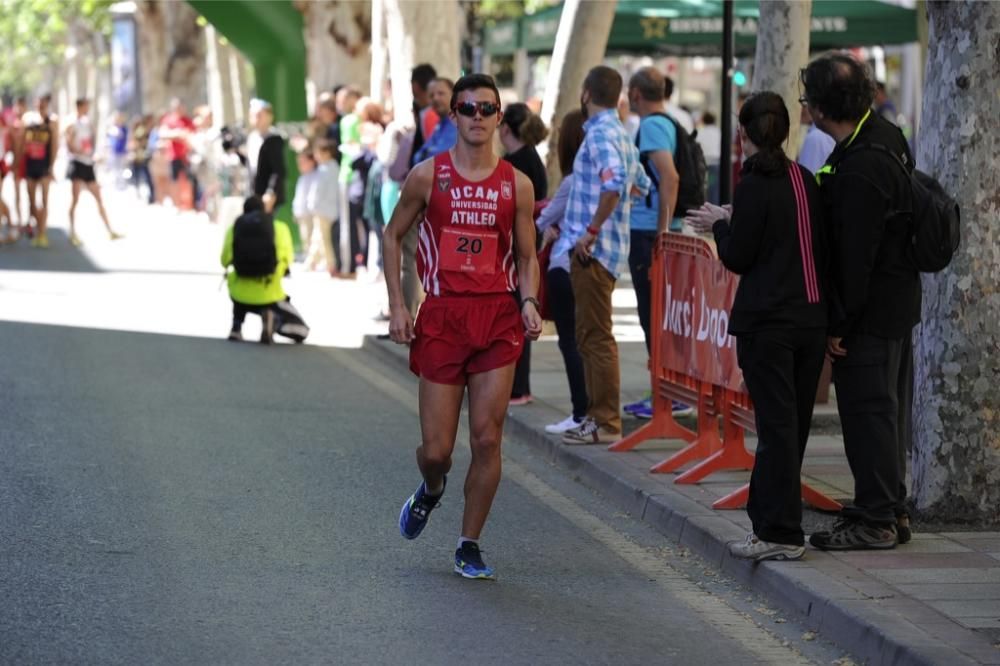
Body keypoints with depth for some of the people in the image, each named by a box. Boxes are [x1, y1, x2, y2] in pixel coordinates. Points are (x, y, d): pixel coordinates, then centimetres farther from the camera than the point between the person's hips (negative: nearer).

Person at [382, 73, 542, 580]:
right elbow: (393, 235, 11)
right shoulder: (428, 176, 2)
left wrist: (529, 302, -6)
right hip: (441, 316, -1)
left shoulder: (517, 185, 5)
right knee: (436, 448, 0)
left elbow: (527, 256, 13)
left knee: (487, 439, -4)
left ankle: (469, 546, 10)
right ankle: (431, 491, 37)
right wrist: (396, 304, 1)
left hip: (497, 318, 1)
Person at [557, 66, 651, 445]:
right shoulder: (620, 134, 16)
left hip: (593, 249, -10)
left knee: (595, 336, -7)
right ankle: (598, 415, 21)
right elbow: (640, 183, 29)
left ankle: (606, 423, -5)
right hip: (606, 247, 10)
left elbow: (615, 182, -31)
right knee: (591, 335, 16)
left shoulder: (600, 135, -15)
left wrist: (592, 230, -25)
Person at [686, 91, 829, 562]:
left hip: (768, 321, -7)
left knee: (776, 424, -5)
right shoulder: (806, 182, 8)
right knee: (793, 422, 12)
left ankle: (780, 533, -3)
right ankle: (768, 518, 21)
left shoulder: (755, 185, -11)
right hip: (812, 318, 7)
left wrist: (720, 224, 8)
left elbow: (738, 258, -10)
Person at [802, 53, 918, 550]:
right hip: (898, 301, 10)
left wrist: (840, 323, -16)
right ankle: (892, 510, 25)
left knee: (867, 409, -4)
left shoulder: (860, 171, -24)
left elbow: (854, 255, -22)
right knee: (888, 407, 16)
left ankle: (876, 519, 0)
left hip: (872, 307, -10)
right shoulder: (887, 136, 7)